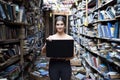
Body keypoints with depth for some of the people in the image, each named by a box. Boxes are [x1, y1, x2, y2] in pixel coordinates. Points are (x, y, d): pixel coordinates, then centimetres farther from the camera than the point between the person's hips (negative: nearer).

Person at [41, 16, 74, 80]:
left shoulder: (70, 38, -2)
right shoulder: (51, 38, -1)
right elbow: (43, 51, -5)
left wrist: (68, 57, -18)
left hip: (65, 65, 0)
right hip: (53, 64, 0)